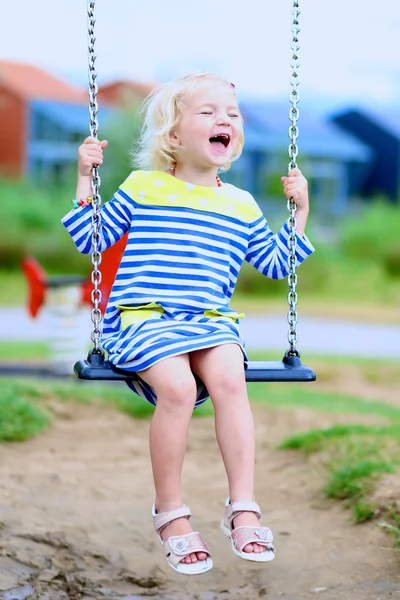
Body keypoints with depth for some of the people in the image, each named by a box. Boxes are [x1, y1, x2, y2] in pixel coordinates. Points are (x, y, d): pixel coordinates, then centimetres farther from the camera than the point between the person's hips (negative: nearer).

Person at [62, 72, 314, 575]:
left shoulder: (241, 205, 17)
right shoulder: (141, 188, 9)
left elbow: (276, 263, 24)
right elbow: (89, 239, 11)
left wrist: (300, 210, 16)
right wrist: (85, 180, 4)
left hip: (212, 322, 3)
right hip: (143, 319, -3)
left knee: (229, 379, -30)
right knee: (177, 386, -31)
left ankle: (242, 507, -25)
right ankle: (170, 514, -15)